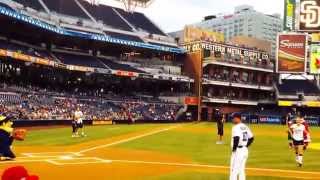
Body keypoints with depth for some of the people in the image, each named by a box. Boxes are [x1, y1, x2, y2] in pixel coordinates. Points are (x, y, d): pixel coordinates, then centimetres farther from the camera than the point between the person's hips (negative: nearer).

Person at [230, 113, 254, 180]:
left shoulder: (236, 127, -14)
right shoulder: (245, 127, 12)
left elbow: (236, 138, -28)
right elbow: (251, 138, 16)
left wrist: (234, 148, -17)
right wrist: (245, 146, 16)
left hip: (238, 150, -8)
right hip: (245, 150, 9)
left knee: (234, 170, -3)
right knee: (241, 169, 16)